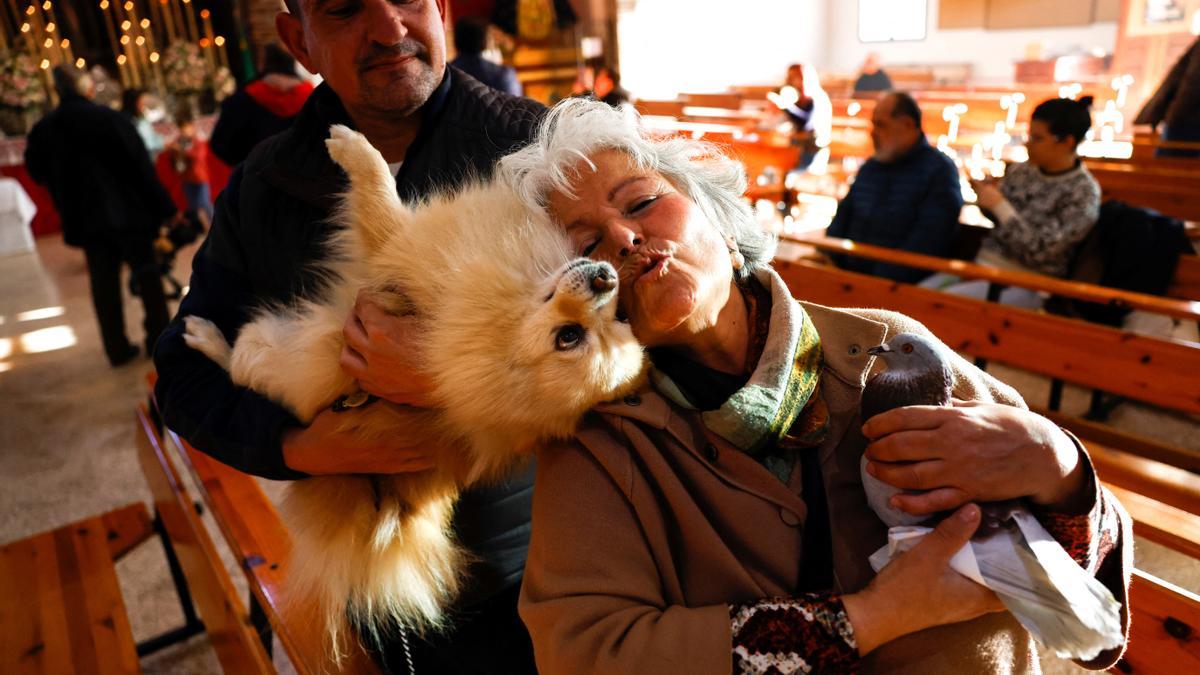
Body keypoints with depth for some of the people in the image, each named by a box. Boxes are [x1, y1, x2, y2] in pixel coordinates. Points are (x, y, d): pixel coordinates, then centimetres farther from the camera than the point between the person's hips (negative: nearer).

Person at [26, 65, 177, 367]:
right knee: (147, 276, 5)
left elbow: (38, 174, 12)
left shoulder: (42, 130, 2)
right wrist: (165, 208, -7)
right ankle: (159, 339, 7)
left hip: (84, 219, 4)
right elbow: (140, 166, -12)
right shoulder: (110, 118, -11)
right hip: (127, 211, -4)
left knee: (104, 284, 9)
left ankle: (117, 348, 13)